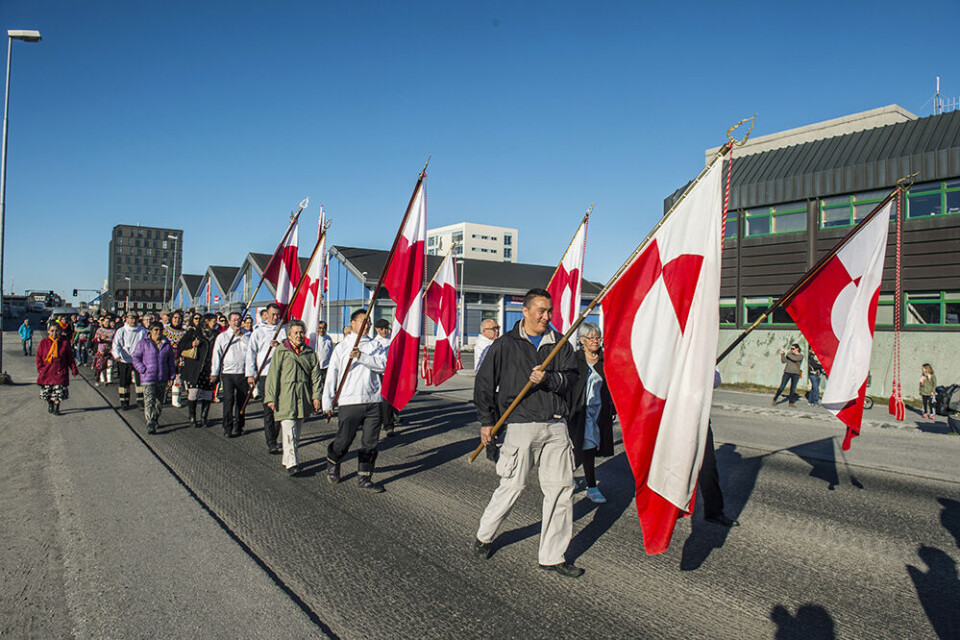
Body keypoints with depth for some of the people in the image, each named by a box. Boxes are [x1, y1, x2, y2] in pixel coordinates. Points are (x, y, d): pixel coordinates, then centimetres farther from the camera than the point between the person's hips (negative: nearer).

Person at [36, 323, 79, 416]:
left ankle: (56, 408, 6)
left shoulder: (65, 342, 3)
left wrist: (74, 370, 3)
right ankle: (50, 404, 31)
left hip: (60, 372, -2)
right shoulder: (43, 343, 6)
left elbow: (70, 357, 6)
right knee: (46, 390, 5)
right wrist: (40, 369, -1)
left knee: (59, 391, -7)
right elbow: (39, 357, 9)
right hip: (46, 372, 2)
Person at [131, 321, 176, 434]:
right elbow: (135, 357, 3)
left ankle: (156, 420, 29)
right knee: (149, 401, -12)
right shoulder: (143, 344, 0)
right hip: (148, 379, -4)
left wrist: (171, 377, 9)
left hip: (162, 379, 4)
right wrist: (143, 370, -10)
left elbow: (171, 361, 15)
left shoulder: (167, 345, 9)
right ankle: (150, 424, -16)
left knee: (159, 402, 12)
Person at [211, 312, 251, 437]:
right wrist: (214, 373, 1)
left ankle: (238, 426, 19)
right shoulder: (222, 336, 8)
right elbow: (217, 355, 6)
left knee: (241, 401, 7)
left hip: (243, 373, 1)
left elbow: (251, 348, -8)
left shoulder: (247, 335, 9)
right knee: (228, 399, -10)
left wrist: (241, 335, -9)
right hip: (228, 373, -1)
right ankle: (227, 428, -4)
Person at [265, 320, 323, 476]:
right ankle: (292, 463, -11)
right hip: (285, 397, -4)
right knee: (289, 430, -11)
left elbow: (315, 376, 11)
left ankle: (287, 458, 26)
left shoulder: (310, 353, 11)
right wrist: (271, 397, -6)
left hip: (303, 398, 4)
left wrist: (316, 396, 2)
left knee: (297, 432, 12)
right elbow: (273, 375, -1)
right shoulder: (281, 351, 1)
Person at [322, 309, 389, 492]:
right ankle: (332, 463, 33)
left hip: (372, 401, 2)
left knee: (370, 443, 4)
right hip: (349, 402, -2)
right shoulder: (342, 347, 5)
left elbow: (382, 365, -7)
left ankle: (364, 479, 17)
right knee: (343, 441, 1)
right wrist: (327, 402, 1)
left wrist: (361, 356, -18)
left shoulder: (375, 345, 10)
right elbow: (331, 375, 4)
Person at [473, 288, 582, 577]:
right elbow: (484, 382, 5)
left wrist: (548, 378, -17)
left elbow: (571, 377, 3)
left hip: (556, 425, 4)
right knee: (512, 487, 1)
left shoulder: (559, 343, 12)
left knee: (561, 489, 3)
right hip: (522, 425, -4)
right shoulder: (505, 345, 3)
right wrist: (486, 420, 1)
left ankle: (552, 556, 17)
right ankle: (484, 536, 27)